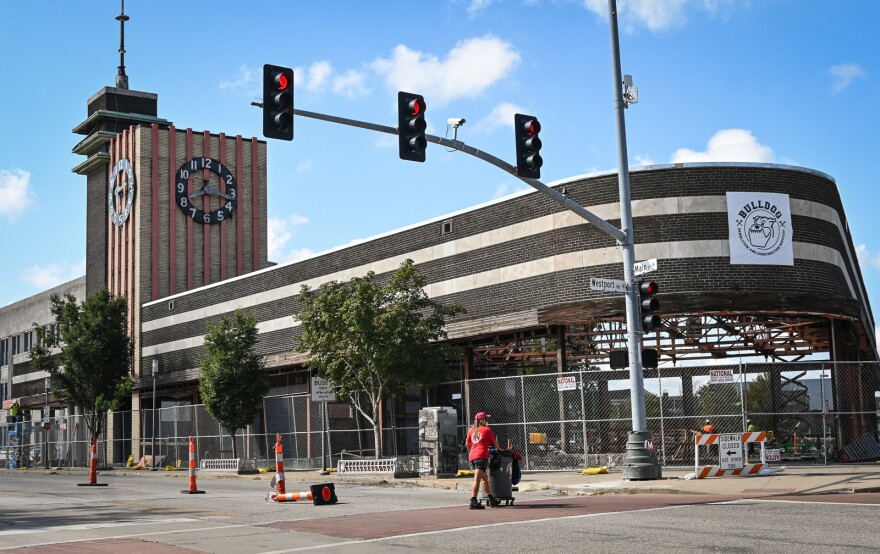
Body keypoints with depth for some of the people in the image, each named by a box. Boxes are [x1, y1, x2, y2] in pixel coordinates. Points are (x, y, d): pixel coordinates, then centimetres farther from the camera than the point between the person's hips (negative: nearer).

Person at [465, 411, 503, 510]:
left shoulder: (471, 430, 17)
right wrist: (498, 449, 34)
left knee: (485, 478, 18)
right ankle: (473, 502, -18)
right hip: (481, 456, -6)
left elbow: (467, 444, 21)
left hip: (471, 457, 6)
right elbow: (495, 443, 14)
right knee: (477, 479, -11)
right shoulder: (487, 430, 4)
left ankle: (491, 499, 26)